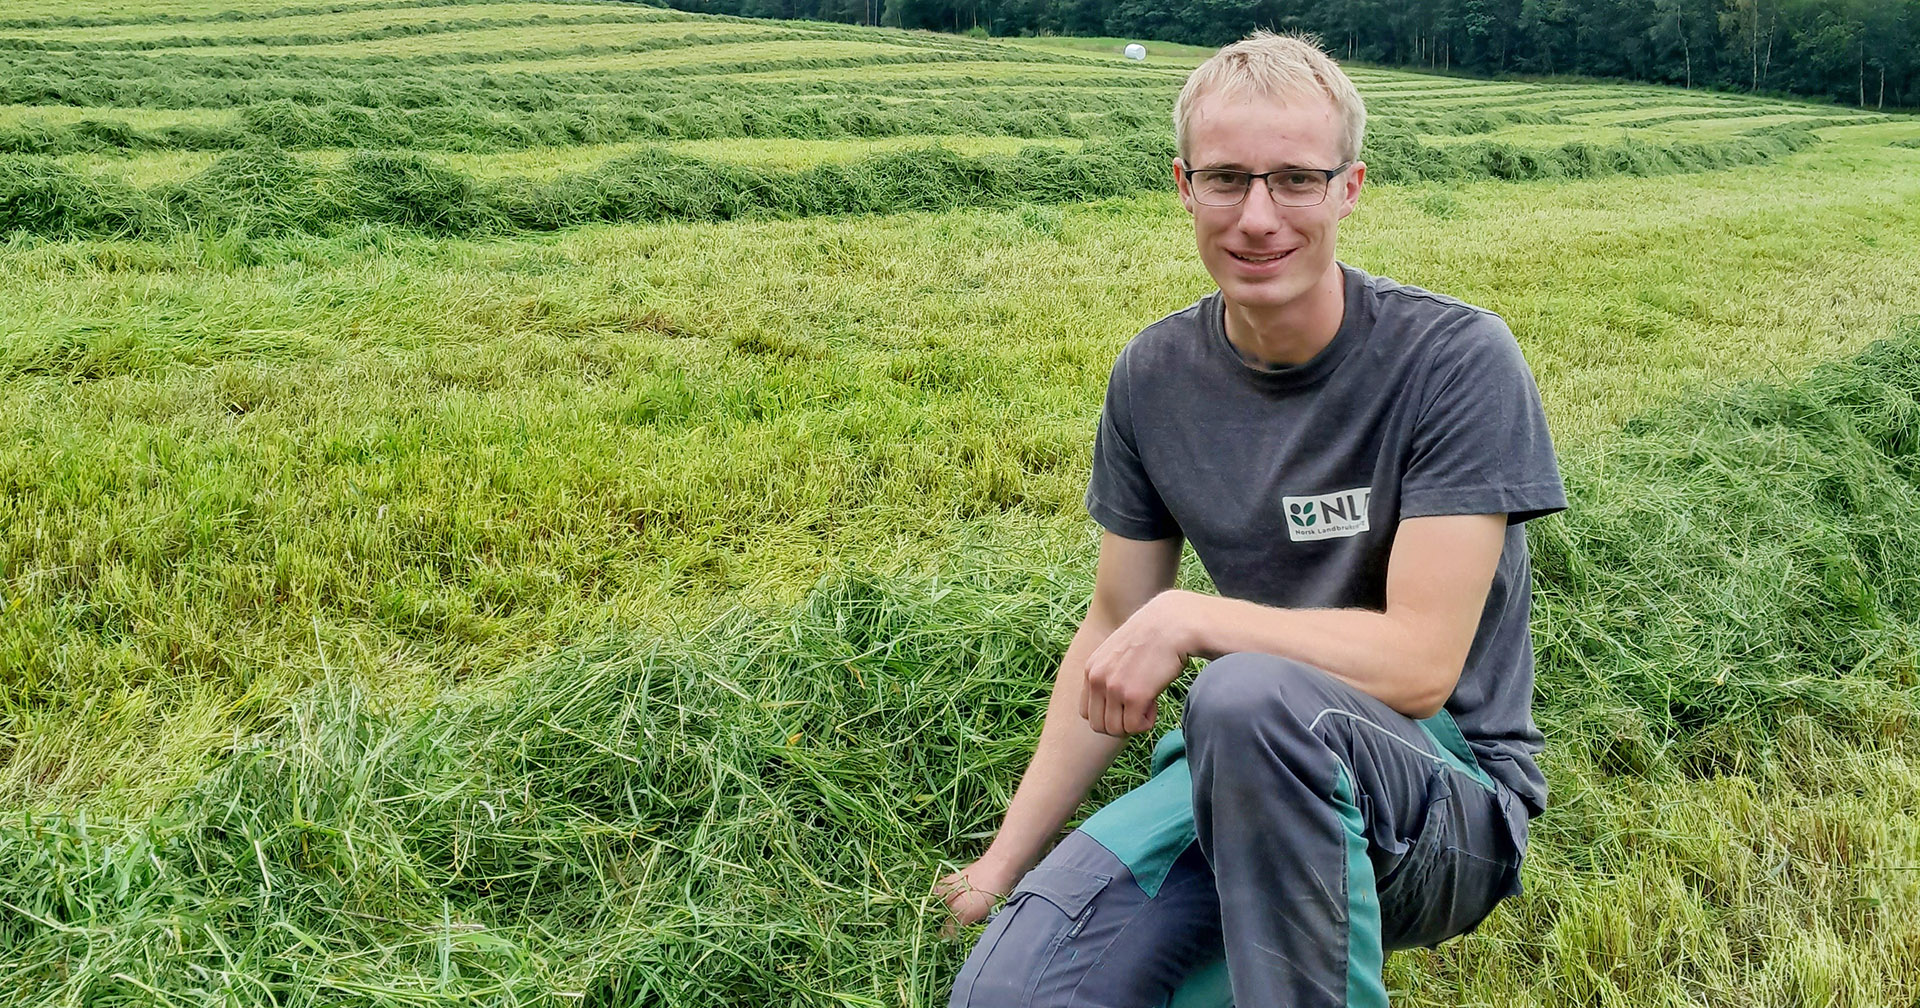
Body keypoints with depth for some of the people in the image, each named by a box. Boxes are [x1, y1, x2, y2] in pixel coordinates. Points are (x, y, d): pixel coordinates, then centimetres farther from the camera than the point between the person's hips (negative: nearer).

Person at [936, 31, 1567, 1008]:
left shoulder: (1457, 359, -15)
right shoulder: (1152, 379, 1)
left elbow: (1421, 661, -19)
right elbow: (1114, 632, 8)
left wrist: (1191, 619, -21)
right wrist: (1007, 858, 7)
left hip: (1453, 790, -3)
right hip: (1247, 767, 4)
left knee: (1249, 692, -38)